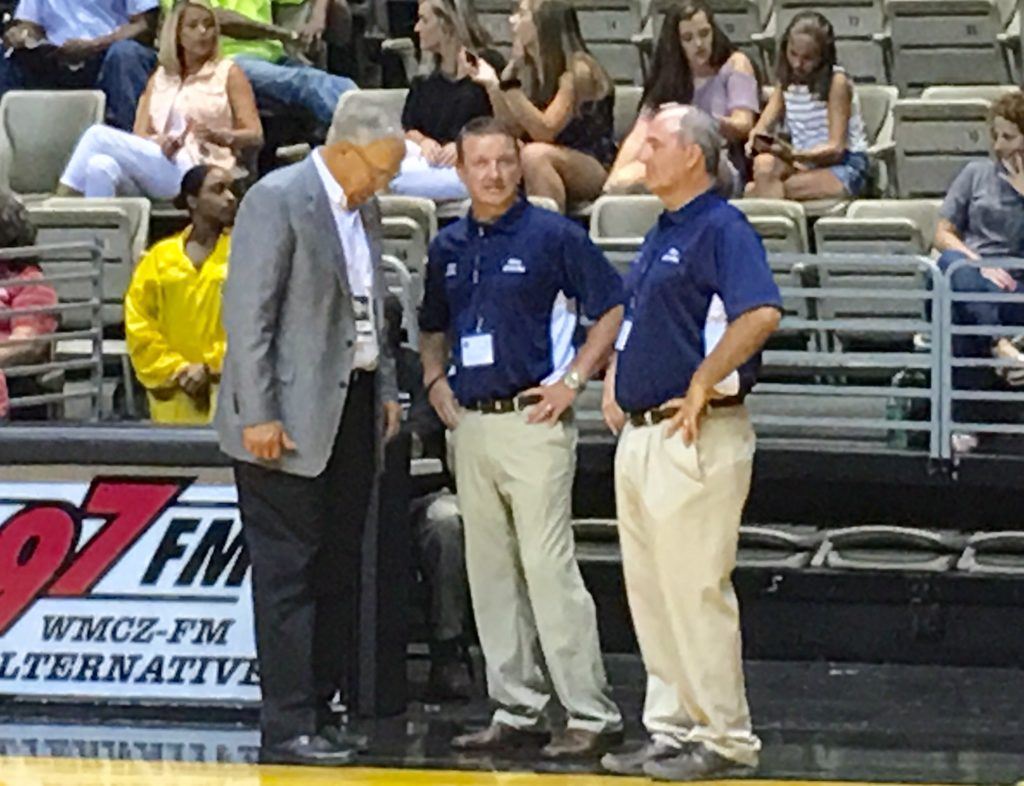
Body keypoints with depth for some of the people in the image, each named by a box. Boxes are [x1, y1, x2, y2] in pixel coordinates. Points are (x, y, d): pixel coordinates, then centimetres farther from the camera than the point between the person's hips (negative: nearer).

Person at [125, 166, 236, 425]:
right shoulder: (159, 258, 9)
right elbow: (139, 325, 6)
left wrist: (210, 367, -10)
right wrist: (176, 369, -4)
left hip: (229, 387, -2)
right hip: (174, 395, 2)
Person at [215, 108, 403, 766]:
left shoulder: (364, 210, 14)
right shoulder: (277, 200, -11)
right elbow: (247, 313, -15)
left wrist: (386, 388, 13)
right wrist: (259, 415, -19)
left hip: (354, 407, 8)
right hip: (294, 416, -8)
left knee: (339, 569, 10)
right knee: (288, 571, -6)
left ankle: (320, 708, 16)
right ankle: (287, 728, -4)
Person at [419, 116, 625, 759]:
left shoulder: (554, 236, -5)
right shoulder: (449, 247, 13)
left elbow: (615, 308, -5)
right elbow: (433, 328, 27)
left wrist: (574, 380, -11)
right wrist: (436, 381, 10)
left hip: (533, 422, -7)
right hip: (471, 425, 7)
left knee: (549, 567, -10)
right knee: (490, 574, 9)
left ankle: (592, 715, -6)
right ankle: (516, 710, 16)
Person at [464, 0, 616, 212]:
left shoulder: (578, 70, -15)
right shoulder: (529, 69, 5)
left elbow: (544, 131, -23)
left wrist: (509, 84, -29)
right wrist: (492, 86, -11)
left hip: (596, 170, -6)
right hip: (554, 171, 6)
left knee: (534, 154, -34)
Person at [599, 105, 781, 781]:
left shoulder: (722, 229, -12)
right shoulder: (663, 235, 17)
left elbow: (762, 313, -27)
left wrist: (701, 385, -22)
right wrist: (616, 381, 16)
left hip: (694, 440, -10)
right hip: (642, 434, 10)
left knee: (697, 592, -6)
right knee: (651, 594, 13)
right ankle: (674, 729, 20)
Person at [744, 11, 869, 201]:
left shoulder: (836, 81, -10)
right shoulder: (786, 79, 9)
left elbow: (835, 149, -15)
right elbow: (764, 125, 0)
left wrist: (794, 155, -31)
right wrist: (756, 139, -25)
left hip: (845, 166, -6)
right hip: (803, 162, 6)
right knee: (764, 163, -28)